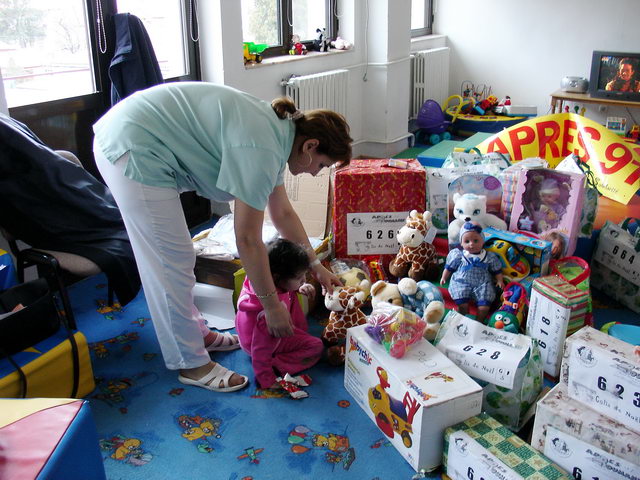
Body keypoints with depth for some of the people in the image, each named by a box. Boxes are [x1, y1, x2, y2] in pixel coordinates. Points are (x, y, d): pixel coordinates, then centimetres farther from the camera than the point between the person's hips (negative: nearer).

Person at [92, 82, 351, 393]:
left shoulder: (275, 130, 9)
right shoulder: (262, 149, -21)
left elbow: (283, 213, 20)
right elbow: (247, 240, -18)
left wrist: (315, 265, 25)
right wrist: (272, 305, -8)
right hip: (134, 150, -10)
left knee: (170, 257, 18)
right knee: (173, 263, -3)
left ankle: (196, 333, 33)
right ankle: (191, 363, 12)